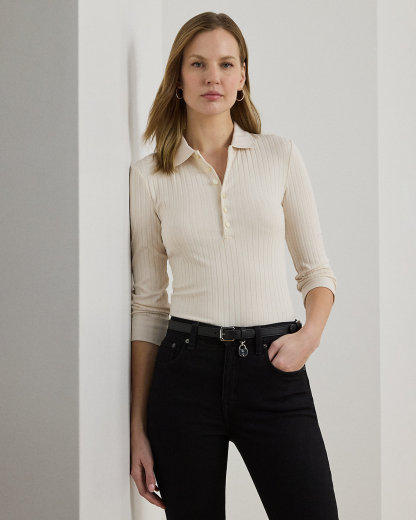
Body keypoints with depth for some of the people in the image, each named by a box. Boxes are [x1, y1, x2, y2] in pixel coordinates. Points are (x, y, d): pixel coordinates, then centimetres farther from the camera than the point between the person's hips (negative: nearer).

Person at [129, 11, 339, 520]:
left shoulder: (280, 155, 5)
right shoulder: (148, 176, 4)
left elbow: (317, 269, 10)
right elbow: (148, 304, 6)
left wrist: (310, 333, -11)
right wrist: (138, 426, 4)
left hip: (273, 369, 0)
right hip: (188, 368, 0)